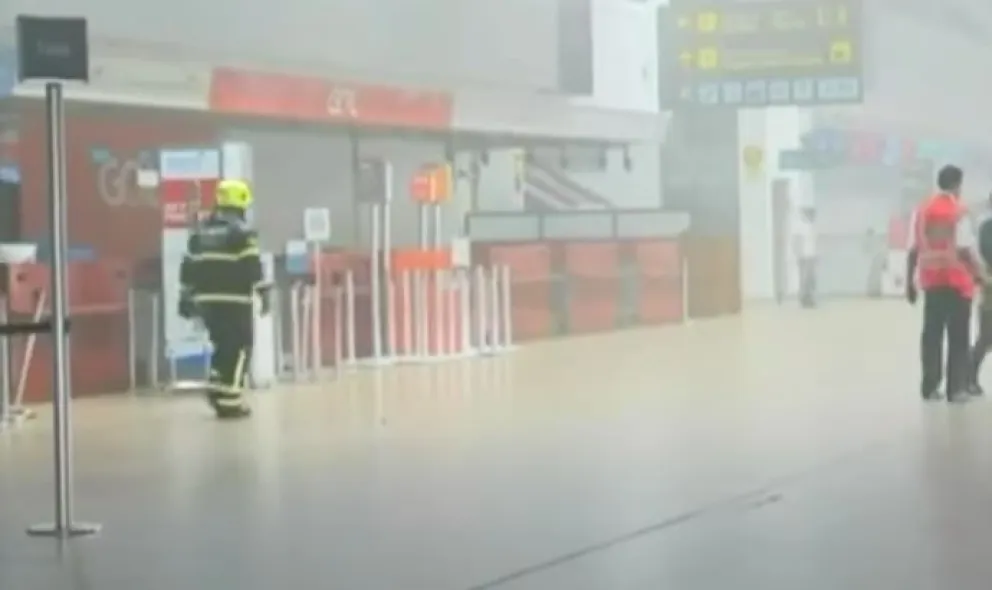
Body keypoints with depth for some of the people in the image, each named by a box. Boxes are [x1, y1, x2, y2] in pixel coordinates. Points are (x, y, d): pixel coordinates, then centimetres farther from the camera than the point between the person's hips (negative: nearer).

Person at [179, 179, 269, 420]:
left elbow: (188, 266, 15)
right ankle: (229, 402, -7)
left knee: (223, 345, 21)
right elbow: (252, 265, -16)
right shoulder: (240, 231, -9)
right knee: (238, 348, -2)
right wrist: (263, 292, -14)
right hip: (234, 299, -7)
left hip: (207, 299, 7)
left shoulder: (200, 230, 13)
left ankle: (216, 388, 9)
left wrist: (186, 296, 21)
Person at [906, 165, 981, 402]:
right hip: (956, 280, -5)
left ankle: (930, 387, 7)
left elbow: (913, 249, 5)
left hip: (931, 280, 5)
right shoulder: (958, 210, -9)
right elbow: (964, 249, -16)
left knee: (932, 334, 8)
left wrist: (910, 282, 10)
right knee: (958, 336, 2)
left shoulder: (922, 210, 6)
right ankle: (956, 388, 0)